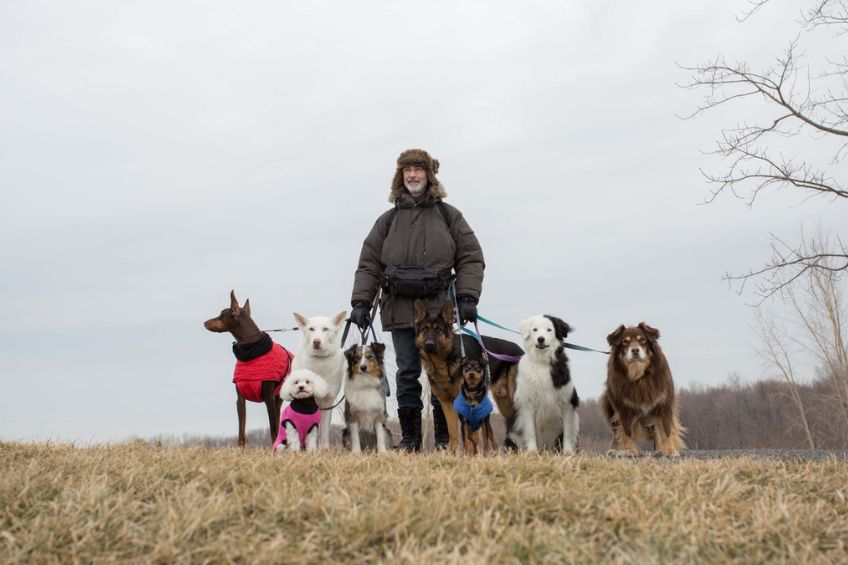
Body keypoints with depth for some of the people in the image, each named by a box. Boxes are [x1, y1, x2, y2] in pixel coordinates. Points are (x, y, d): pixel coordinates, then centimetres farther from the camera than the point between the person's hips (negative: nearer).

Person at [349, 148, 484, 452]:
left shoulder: (449, 216, 9)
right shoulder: (388, 220, 13)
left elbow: (471, 258, 6)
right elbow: (369, 264, 10)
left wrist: (467, 297, -6)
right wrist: (360, 302, 0)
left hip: (439, 309, -1)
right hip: (400, 310, 1)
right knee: (407, 373, 3)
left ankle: (444, 437, 7)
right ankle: (409, 436, 9)